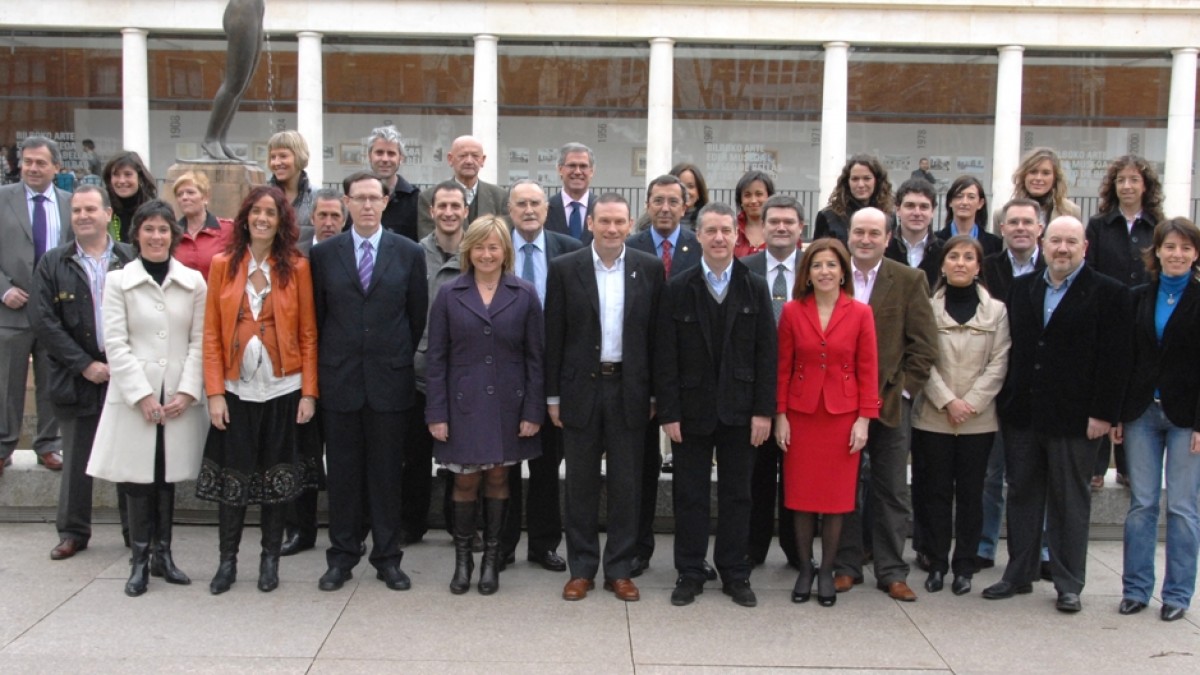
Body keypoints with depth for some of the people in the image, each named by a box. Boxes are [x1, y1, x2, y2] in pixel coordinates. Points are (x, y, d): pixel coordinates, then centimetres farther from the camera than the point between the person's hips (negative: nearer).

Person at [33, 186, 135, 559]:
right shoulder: (53, 263, 4)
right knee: (76, 460, 8)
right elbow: (45, 322, -2)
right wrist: (84, 365, -9)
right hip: (77, 378, 1)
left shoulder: (132, 260, 1)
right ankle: (73, 532, 20)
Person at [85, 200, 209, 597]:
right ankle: (140, 561, 10)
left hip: (180, 397, 1)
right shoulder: (118, 281, 3)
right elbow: (115, 343, -2)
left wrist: (187, 391, -8)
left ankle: (162, 555, 19)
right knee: (138, 479, 1)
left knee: (168, 478, 7)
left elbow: (200, 341, 3)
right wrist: (142, 395, -10)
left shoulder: (194, 282, 5)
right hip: (134, 396, -1)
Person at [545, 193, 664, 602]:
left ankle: (619, 569, 18)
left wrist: (655, 393, 1)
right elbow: (554, 336, 1)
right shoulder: (564, 269, -1)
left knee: (626, 484, 6)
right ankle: (581, 569, 19)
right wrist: (552, 395, -1)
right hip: (581, 388, 0)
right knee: (581, 484, 8)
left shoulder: (650, 269, 2)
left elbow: (655, 334, 4)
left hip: (629, 388, 1)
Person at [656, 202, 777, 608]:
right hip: (692, 410, -1)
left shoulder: (755, 288, 2)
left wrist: (764, 411, -6)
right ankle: (690, 574, 18)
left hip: (739, 410, 1)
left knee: (736, 495, 9)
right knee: (690, 495, 7)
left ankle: (735, 574, 20)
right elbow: (665, 357, -3)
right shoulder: (677, 289, 0)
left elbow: (766, 354, 0)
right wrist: (669, 413, -8)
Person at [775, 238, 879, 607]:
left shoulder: (860, 313, -2)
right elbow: (783, 367, 2)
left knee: (837, 494, 6)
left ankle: (827, 572, 18)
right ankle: (804, 569, 19)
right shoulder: (792, 311, -1)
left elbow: (868, 370, -1)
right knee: (801, 493, 6)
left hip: (843, 414, 0)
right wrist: (780, 415, -2)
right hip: (801, 413, 1)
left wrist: (864, 419, -5)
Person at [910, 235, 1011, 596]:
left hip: (978, 419, 1)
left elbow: (998, 364, -1)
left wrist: (970, 403, -11)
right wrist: (947, 401, -12)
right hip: (932, 417, -1)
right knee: (935, 491, 5)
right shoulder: (928, 307, 0)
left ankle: (964, 567, 15)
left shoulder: (996, 310, 3)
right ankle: (937, 563, 14)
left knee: (970, 493, 7)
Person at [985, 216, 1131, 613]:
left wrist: (1103, 413, -13)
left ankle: (1068, 584, 16)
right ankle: (1019, 574, 23)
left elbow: (1114, 359, -8)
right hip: (1022, 414, 4)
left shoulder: (1108, 294, -4)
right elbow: (1010, 348, 9)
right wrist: (1006, 402, 4)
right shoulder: (1021, 288, 10)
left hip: (1074, 417, -4)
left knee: (1070, 502, 6)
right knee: (1022, 495, 12)